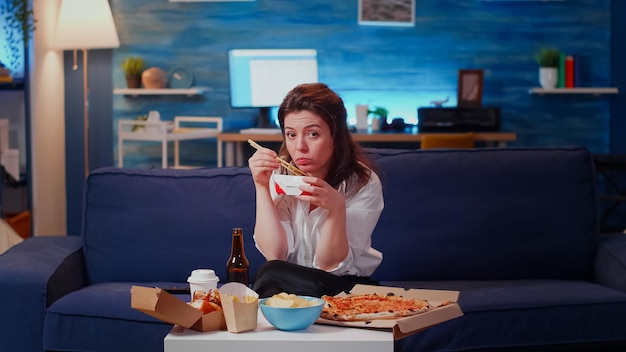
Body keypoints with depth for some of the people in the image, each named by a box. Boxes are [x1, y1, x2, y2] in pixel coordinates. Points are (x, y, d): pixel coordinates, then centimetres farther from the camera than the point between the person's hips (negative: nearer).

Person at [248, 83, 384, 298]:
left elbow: (329, 265, -17)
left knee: (273, 276, -29)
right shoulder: (279, 174, -9)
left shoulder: (364, 183, -16)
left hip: (346, 287, -2)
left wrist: (336, 208, -34)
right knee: (271, 275, -31)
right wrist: (261, 187, -23)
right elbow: (275, 255, -16)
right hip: (290, 282, 2)